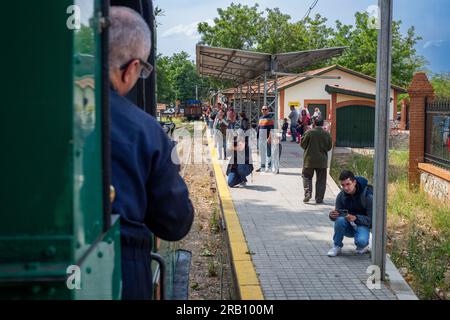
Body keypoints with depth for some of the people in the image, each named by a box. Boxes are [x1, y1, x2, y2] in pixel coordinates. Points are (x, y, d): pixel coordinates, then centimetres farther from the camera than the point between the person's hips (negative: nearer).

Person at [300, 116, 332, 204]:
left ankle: (308, 193, -5)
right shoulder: (327, 134, -4)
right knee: (321, 180, 8)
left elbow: (302, 144, -5)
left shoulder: (309, 132, -11)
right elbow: (329, 147, 6)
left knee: (307, 177, 13)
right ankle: (319, 198, 7)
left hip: (309, 159, -1)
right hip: (322, 160, 1)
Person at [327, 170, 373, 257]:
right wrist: (332, 215, -30)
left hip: (362, 225, -3)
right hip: (347, 227, 3)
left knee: (361, 241, -35)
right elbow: (338, 213, -4)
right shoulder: (341, 195, -9)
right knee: (340, 219, -31)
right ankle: (337, 247, -11)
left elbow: (371, 219, -18)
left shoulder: (368, 196, -19)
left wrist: (355, 218, -35)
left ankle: (362, 245, 4)